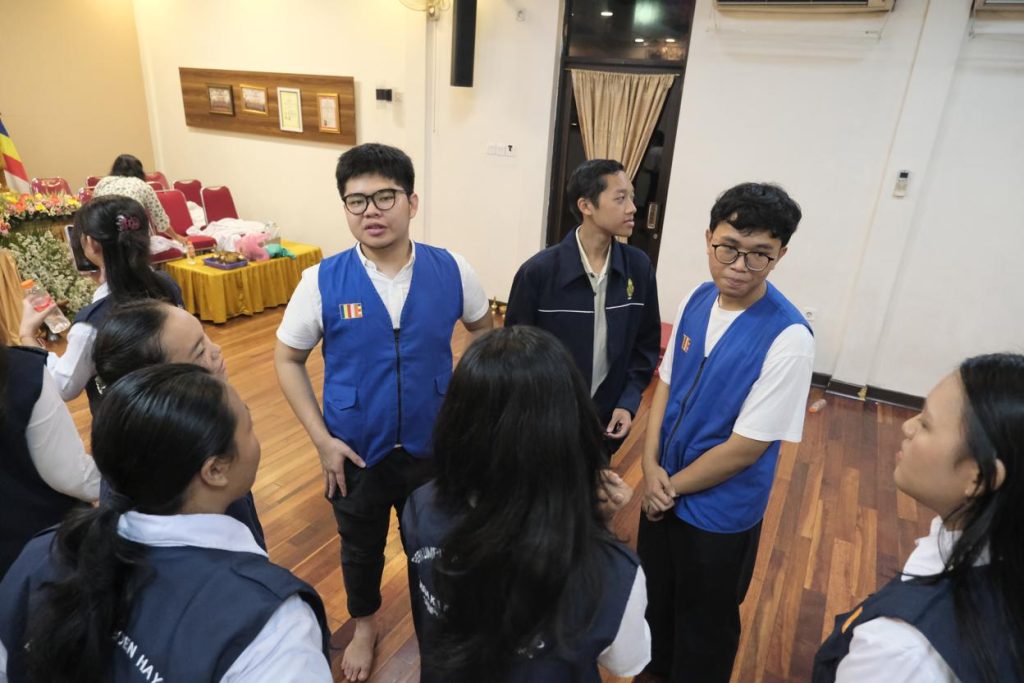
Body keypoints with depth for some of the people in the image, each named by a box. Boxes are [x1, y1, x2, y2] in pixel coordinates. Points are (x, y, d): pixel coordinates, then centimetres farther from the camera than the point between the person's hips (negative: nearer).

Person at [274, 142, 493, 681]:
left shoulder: (451, 271, -13)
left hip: (433, 445, 1)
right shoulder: (322, 281, -16)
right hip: (355, 451, 0)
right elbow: (287, 359, -4)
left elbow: (484, 333, 5)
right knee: (361, 547, 24)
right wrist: (321, 438, -10)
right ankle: (364, 625, 56)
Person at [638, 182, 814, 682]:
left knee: (704, 622, 20)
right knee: (654, 592, 28)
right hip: (664, 489, 6)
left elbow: (745, 447, -22)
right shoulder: (696, 301, -7)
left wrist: (672, 486, -11)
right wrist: (651, 467, -10)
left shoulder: (788, 338, -26)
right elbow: (665, 382, 1)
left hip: (719, 510, -6)